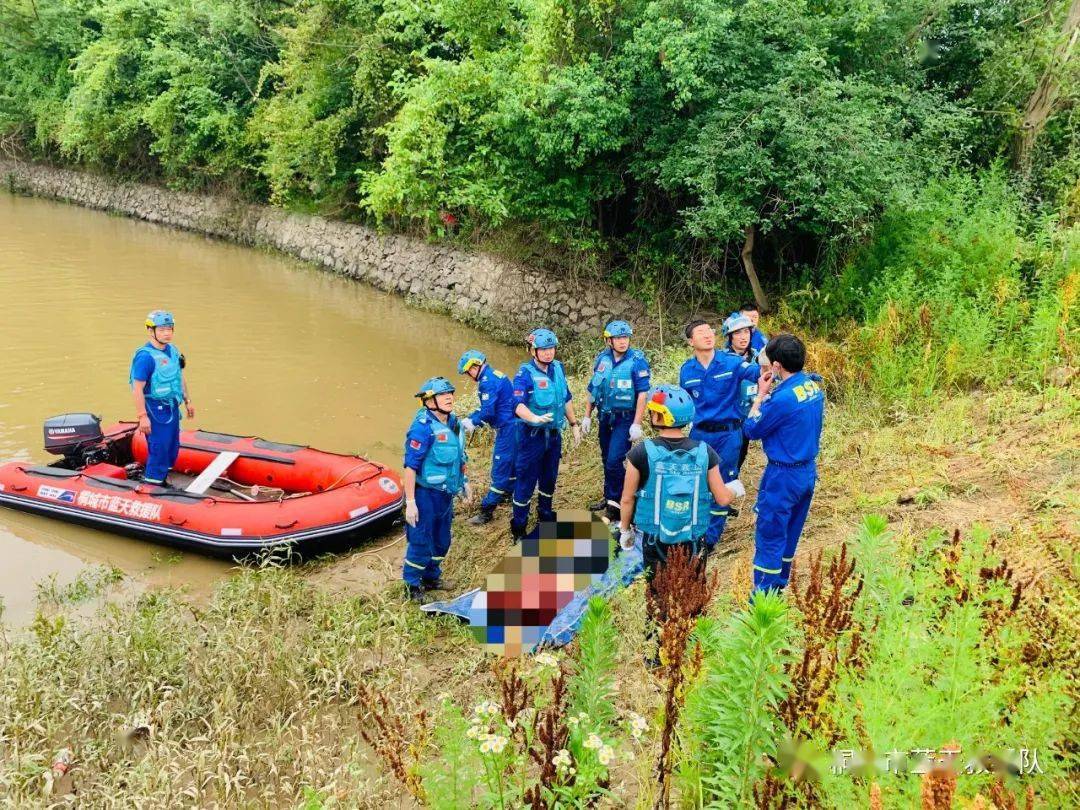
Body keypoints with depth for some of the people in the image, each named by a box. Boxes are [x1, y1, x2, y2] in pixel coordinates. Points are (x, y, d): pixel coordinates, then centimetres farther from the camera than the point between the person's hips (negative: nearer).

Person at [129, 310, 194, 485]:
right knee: (159, 448, -4)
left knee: (173, 446, 17)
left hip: (172, 407, 8)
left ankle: (164, 477, 33)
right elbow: (137, 388, -21)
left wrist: (187, 401, 21)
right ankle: (152, 484, 8)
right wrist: (143, 416, -22)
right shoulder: (145, 356, -20)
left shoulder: (173, 350, 6)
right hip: (156, 409, -8)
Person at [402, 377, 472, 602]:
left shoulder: (453, 422, 2)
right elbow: (410, 466, -22)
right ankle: (412, 585, 19)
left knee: (442, 541, 19)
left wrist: (464, 482, 20)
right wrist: (410, 502, -23)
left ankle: (431, 577, 37)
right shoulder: (423, 427, -21)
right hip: (425, 494, -8)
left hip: (446, 493, 8)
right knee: (420, 542, 2)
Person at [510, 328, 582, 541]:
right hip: (533, 435, -6)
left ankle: (545, 514, 38)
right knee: (526, 480, -1)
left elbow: (566, 398, 15)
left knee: (550, 477, 19)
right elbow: (519, 405, -27)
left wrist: (574, 424, 15)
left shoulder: (558, 368, 4)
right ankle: (518, 527, 9)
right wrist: (535, 418, -45)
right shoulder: (525, 373, -15)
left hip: (554, 434, 6)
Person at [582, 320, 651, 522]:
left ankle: (616, 504, 2)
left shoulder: (637, 360, -14)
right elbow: (593, 389, 11)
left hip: (625, 419, -5)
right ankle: (609, 497, 32)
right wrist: (587, 416, 10)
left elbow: (642, 393, -15)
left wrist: (636, 424, -19)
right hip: (605, 418, 5)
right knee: (606, 460, 16)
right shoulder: (602, 359, 2)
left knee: (614, 461, -12)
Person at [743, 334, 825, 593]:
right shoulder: (813, 386, 0)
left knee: (769, 536, 2)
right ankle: (779, 583, 36)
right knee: (790, 532, 21)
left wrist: (761, 394, -4)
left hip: (783, 476, -8)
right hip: (808, 470, 9)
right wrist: (771, 391, 3)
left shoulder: (782, 397, -25)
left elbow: (751, 429, -12)